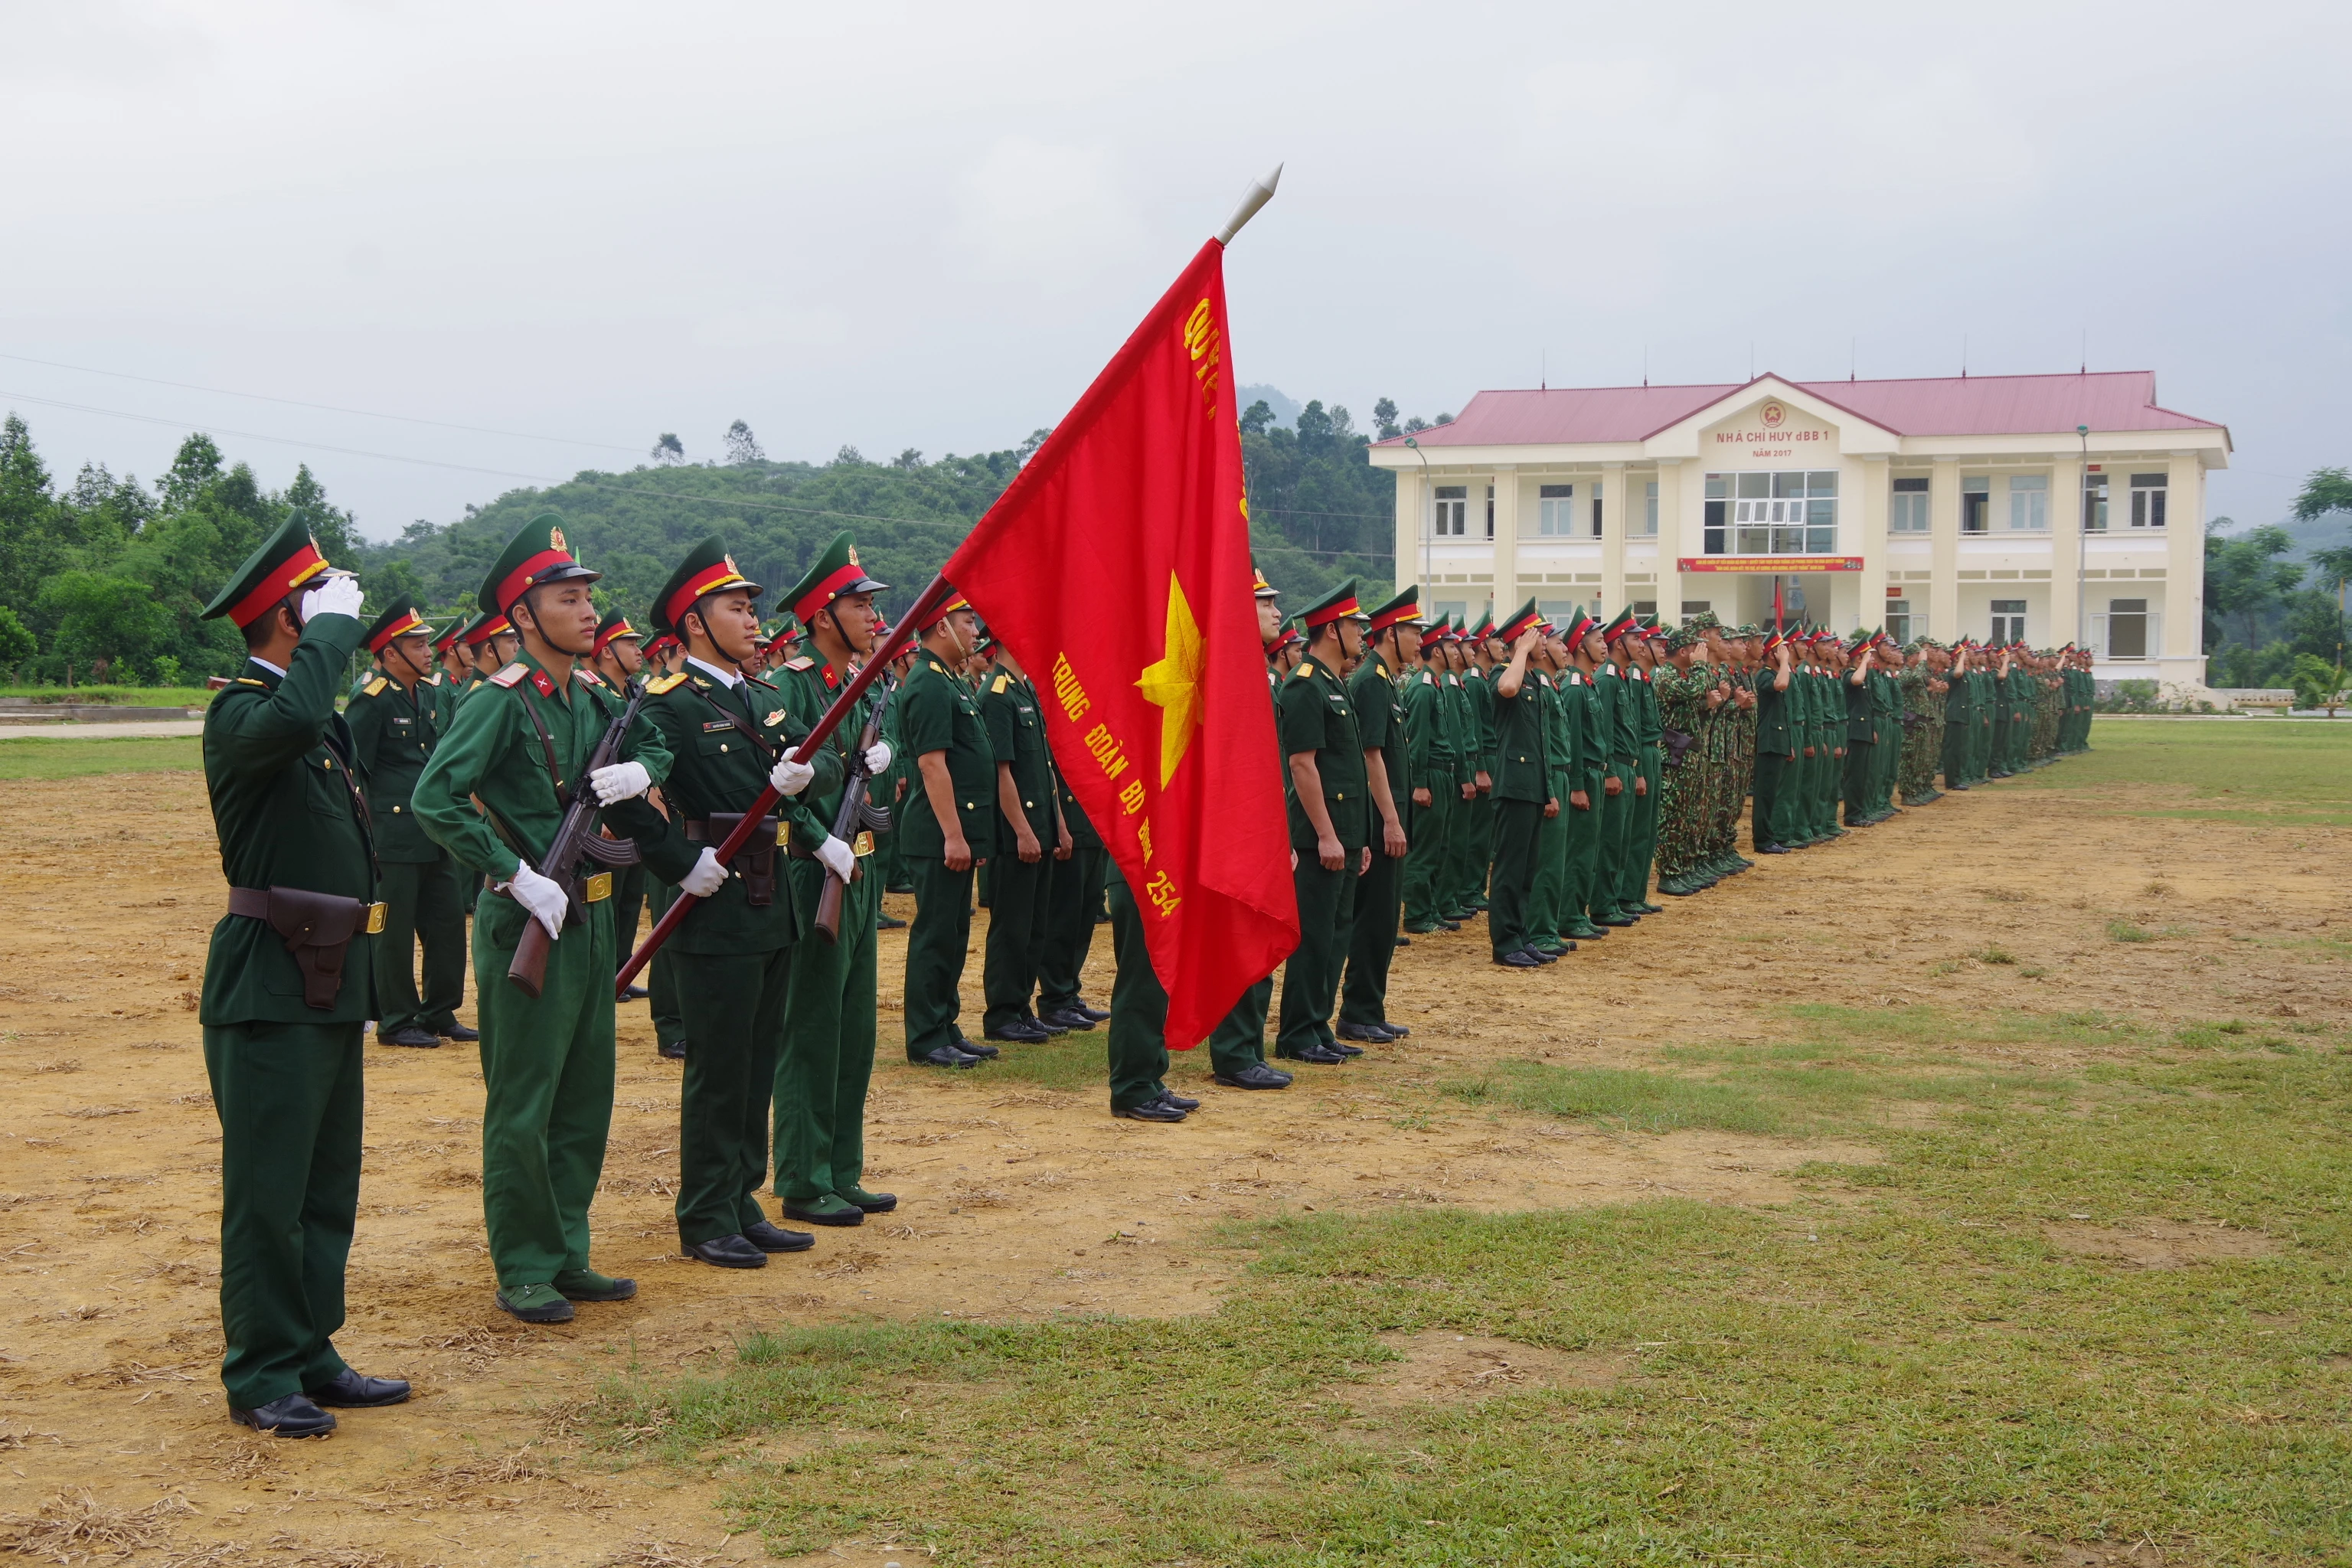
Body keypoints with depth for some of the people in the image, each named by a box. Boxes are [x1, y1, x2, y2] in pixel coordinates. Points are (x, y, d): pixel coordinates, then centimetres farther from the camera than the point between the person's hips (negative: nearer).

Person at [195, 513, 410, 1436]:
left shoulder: (323, 718, 15)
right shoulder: (239, 713, -13)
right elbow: (293, 717, -38)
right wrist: (334, 626, -23)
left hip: (332, 982, 9)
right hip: (271, 988, -9)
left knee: (328, 1188, 14)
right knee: (268, 1191, -2)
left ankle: (311, 1358, 23)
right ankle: (261, 1378, 7)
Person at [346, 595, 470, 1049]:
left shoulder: (434, 693, 12)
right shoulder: (371, 702, -12)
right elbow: (350, 769, -11)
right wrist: (368, 822, -11)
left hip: (436, 835, 8)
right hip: (393, 836, -8)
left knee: (449, 922, 10)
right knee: (395, 930, 0)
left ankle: (439, 1013, 21)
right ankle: (396, 1021, 10)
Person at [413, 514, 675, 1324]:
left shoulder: (591, 696, 8)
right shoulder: (502, 700, -15)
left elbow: (655, 744, 25)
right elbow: (435, 800, -23)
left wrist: (638, 771, 2)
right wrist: (518, 875, -23)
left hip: (592, 916, 8)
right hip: (529, 923, -8)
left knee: (585, 1099, 14)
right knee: (523, 1106, 1)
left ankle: (567, 1257, 25)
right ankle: (523, 1272, 12)